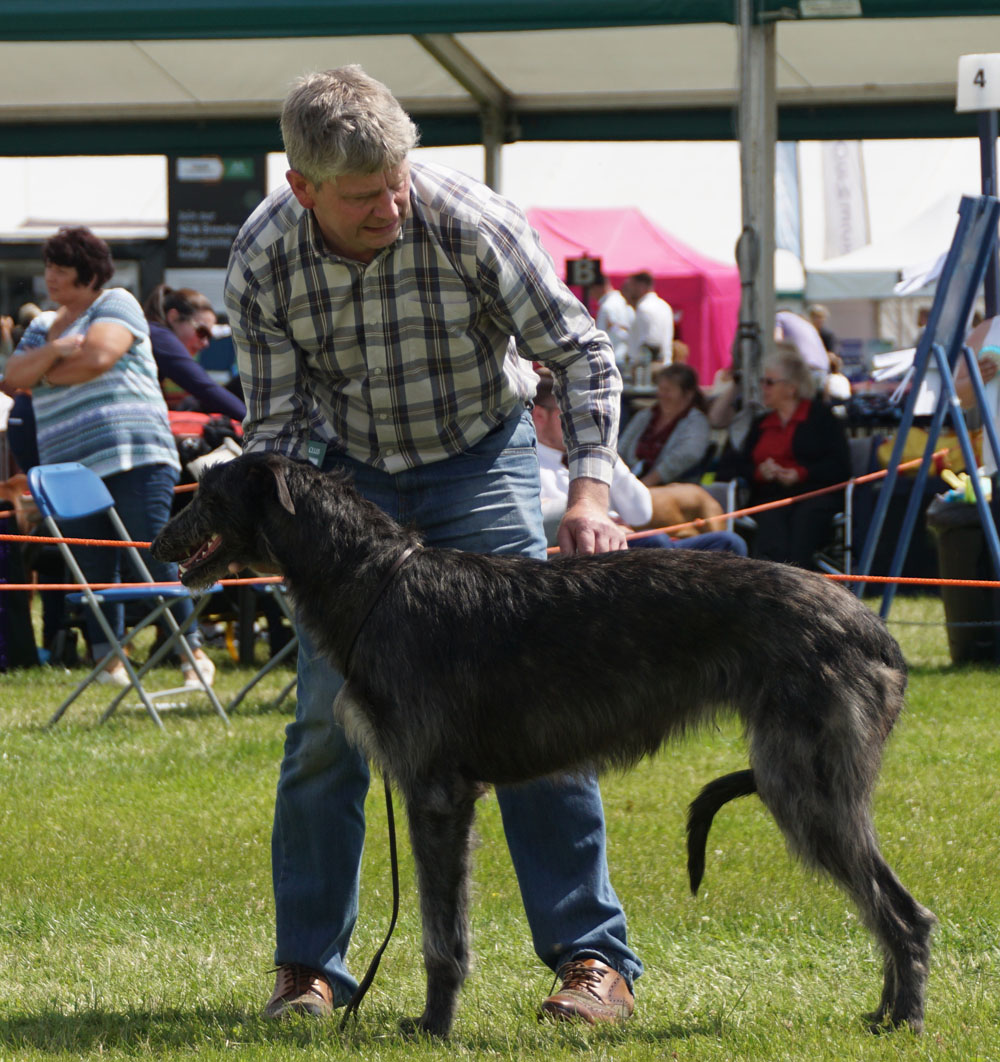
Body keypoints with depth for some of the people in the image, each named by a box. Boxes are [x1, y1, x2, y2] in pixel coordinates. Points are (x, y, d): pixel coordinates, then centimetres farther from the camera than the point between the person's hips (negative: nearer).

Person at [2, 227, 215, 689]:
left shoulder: (115, 304, 4)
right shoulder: (42, 326, 22)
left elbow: (99, 356, -13)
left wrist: (49, 376, 1)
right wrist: (53, 352, -8)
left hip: (132, 458, -6)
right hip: (72, 467, 6)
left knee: (156, 558, -9)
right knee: (94, 570, 4)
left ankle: (193, 653, -2)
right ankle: (108, 662, 10)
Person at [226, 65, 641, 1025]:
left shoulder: (467, 221, -24)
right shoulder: (261, 261, -18)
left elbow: (582, 354, -15)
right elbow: (275, 419, -8)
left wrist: (589, 492, -26)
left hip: (481, 461, -2)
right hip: (350, 477, 2)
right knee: (325, 721, -3)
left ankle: (592, 956, -6)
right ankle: (308, 967, 9)